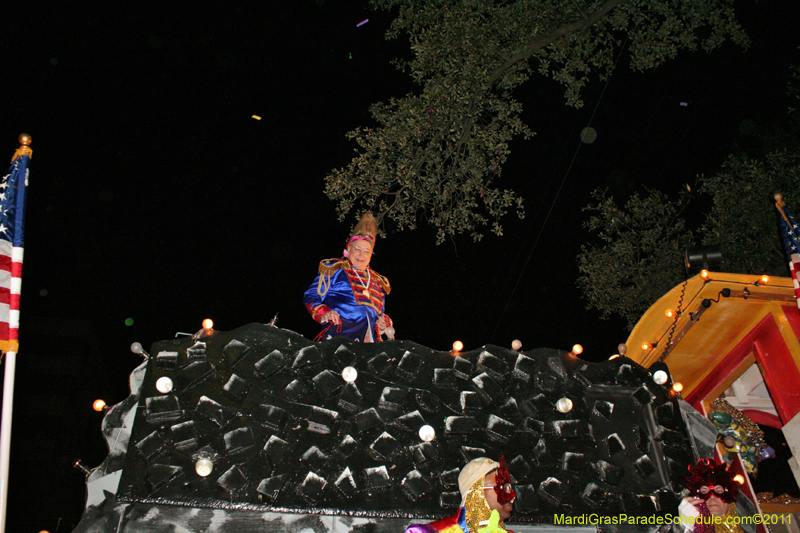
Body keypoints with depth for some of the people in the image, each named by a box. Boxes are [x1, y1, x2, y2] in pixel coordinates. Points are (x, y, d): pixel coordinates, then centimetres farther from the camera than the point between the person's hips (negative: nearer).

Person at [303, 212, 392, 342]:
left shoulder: (379, 282, 30)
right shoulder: (335, 269, 15)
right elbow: (311, 296, 10)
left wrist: (384, 322, 13)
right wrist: (324, 312, -9)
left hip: (370, 338, 4)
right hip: (339, 334, -4)